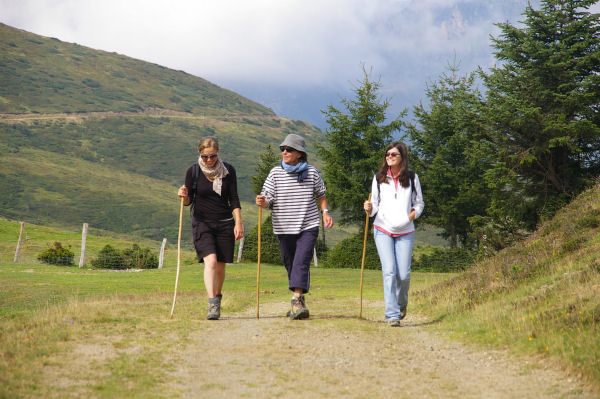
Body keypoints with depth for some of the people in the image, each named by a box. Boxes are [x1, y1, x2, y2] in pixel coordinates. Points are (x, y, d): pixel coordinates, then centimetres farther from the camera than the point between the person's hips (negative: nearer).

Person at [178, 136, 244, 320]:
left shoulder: (228, 171, 2)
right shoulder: (193, 171, -1)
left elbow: (234, 199, 6)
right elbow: (188, 201, 3)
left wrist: (238, 223, -2)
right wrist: (184, 196, -20)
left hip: (225, 223, 2)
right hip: (202, 223, -2)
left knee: (220, 266, 5)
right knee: (210, 261, -20)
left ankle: (217, 297, 28)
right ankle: (212, 305, -26)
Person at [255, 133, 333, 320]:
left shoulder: (311, 172, 1)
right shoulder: (276, 173, -1)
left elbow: (320, 194, 15)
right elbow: (268, 200, -5)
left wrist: (325, 212, 0)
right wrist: (261, 202, -27)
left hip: (308, 227, -2)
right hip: (284, 228, 2)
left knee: (302, 263, -17)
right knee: (290, 265, 10)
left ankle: (297, 301, -22)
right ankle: (300, 300, 27)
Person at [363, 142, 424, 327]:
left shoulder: (412, 178, 6)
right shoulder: (379, 178, 7)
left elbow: (419, 203, 13)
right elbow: (375, 204, 11)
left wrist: (412, 215, -6)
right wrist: (369, 208, -12)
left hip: (405, 232, 0)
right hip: (383, 230, 0)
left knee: (404, 274, -3)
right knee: (389, 271, -13)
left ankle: (402, 302, 29)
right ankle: (392, 314, -10)